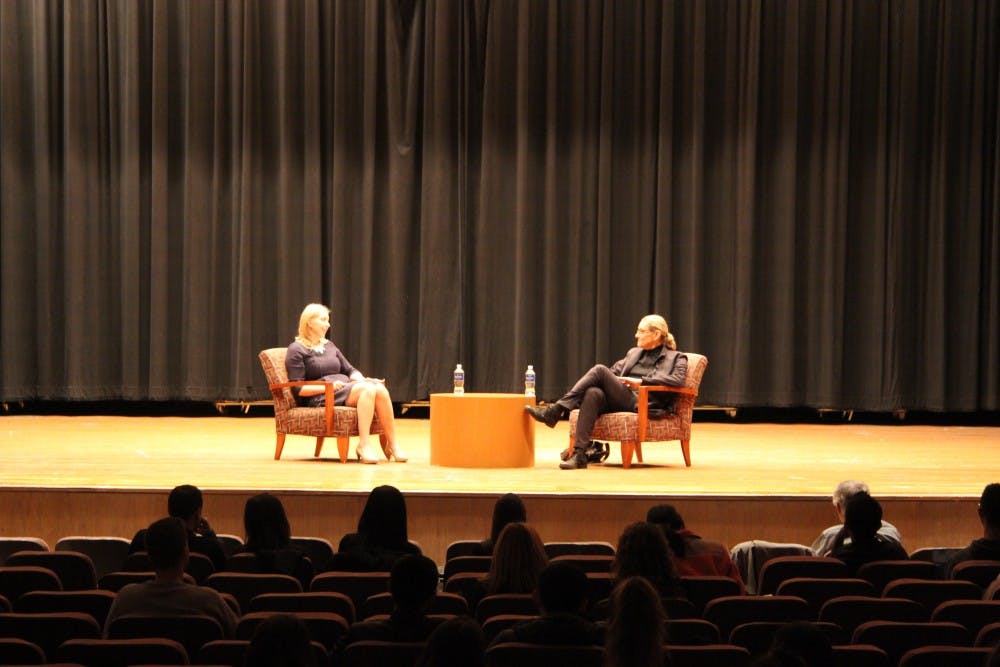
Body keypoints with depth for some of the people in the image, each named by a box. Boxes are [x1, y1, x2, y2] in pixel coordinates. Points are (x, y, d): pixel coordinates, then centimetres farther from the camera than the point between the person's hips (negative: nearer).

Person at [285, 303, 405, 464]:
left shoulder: (329, 346, 24)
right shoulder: (296, 350, 1)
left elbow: (350, 370, 21)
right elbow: (297, 389, -8)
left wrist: (363, 380, -2)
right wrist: (327, 387, -21)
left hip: (345, 388, 7)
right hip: (318, 398, -7)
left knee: (380, 388, -24)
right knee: (367, 389, -32)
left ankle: (392, 444, -27)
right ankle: (364, 445, -40)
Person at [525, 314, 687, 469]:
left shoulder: (676, 358, 13)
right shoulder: (633, 353, 33)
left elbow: (678, 380, -6)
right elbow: (614, 371, 30)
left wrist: (641, 381, -11)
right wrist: (612, 380, 6)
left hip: (641, 403, -5)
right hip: (618, 401, 5)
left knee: (600, 370, -24)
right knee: (593, 393, -32)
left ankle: (555, 411, -26)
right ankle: (579, 454, -40)